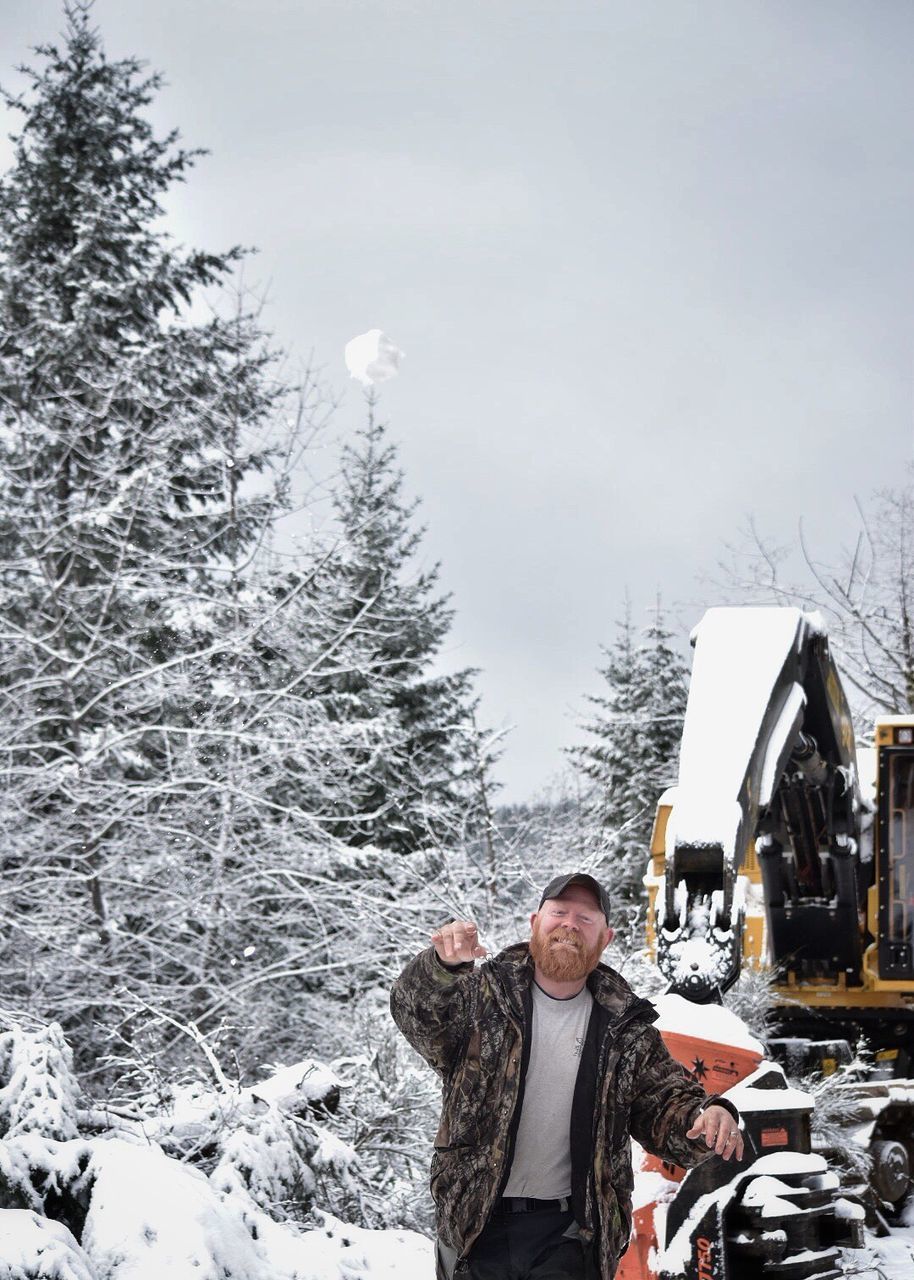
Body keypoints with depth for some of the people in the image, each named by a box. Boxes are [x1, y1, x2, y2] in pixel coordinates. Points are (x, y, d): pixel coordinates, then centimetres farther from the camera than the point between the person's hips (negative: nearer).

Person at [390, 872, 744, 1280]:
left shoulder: (625, 1029, 5)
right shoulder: (483, 994, -2)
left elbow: (665, 1104, 5)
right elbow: (419, 1016, -20)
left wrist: (709, 1115, -20)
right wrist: (445, 966, -43)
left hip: (569, 1234, 1)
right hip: (476, 1227, -1)